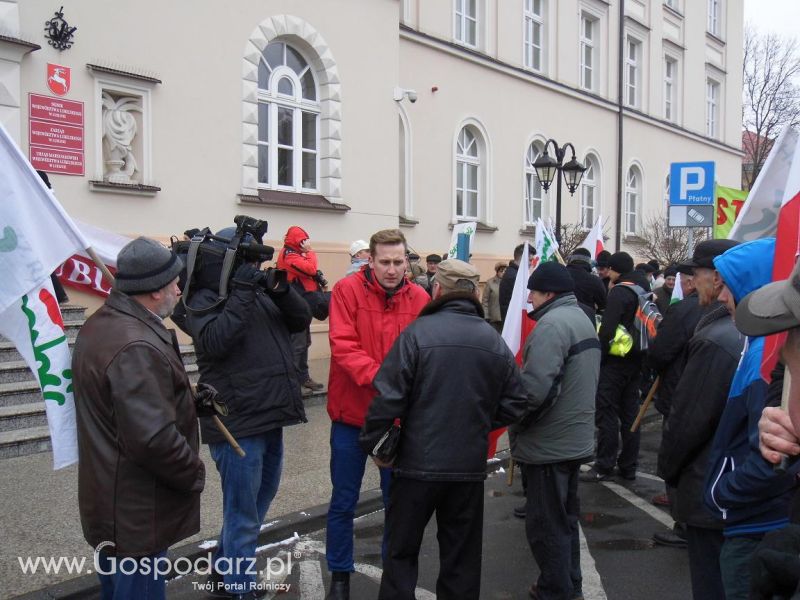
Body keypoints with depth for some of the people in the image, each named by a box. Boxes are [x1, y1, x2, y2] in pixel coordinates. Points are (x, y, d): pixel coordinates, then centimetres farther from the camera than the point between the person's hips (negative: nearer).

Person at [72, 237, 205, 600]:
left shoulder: (100, 324, 5)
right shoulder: (138, 347, -28)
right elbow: (154, 439, -31)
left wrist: (186, 398, 9)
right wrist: (195, 474, -15)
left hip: (109, 500, 10)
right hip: (137, 511, -10)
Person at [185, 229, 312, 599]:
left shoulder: (260, 292, 14)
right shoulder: (205, 300, -9)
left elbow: (301, 320, 6)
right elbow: (214, 341, -27)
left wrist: (280, 289, -12)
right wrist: (242, 291, -24)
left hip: (270, 419, 9)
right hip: (238, 424, -9)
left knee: (258, 504, 22)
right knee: (243, 514, 1)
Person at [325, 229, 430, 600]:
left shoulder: (419, 298, -1)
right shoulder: (347, 290, -9)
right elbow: (343, 346, -18)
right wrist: (378, 378, -30)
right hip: (352, 414, -2)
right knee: (344, 501, 10)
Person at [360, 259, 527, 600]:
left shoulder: (418, 332, -14)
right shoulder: (495, 341, 0)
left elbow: (389, 396, -17)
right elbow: (514, 405, 3)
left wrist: (370, 441, -3)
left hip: (419, 461, -3)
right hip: (470, 466, 4)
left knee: (402, 549, 13)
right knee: (462, 554, 17)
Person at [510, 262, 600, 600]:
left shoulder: (552, 324, -19)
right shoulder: (581, 319, 14)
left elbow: (536, 388, -28)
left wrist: (515, 424, -11)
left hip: (549, 443, -10)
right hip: (575, 438, 10)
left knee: (545, 523, 2)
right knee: (565, 517, 20)